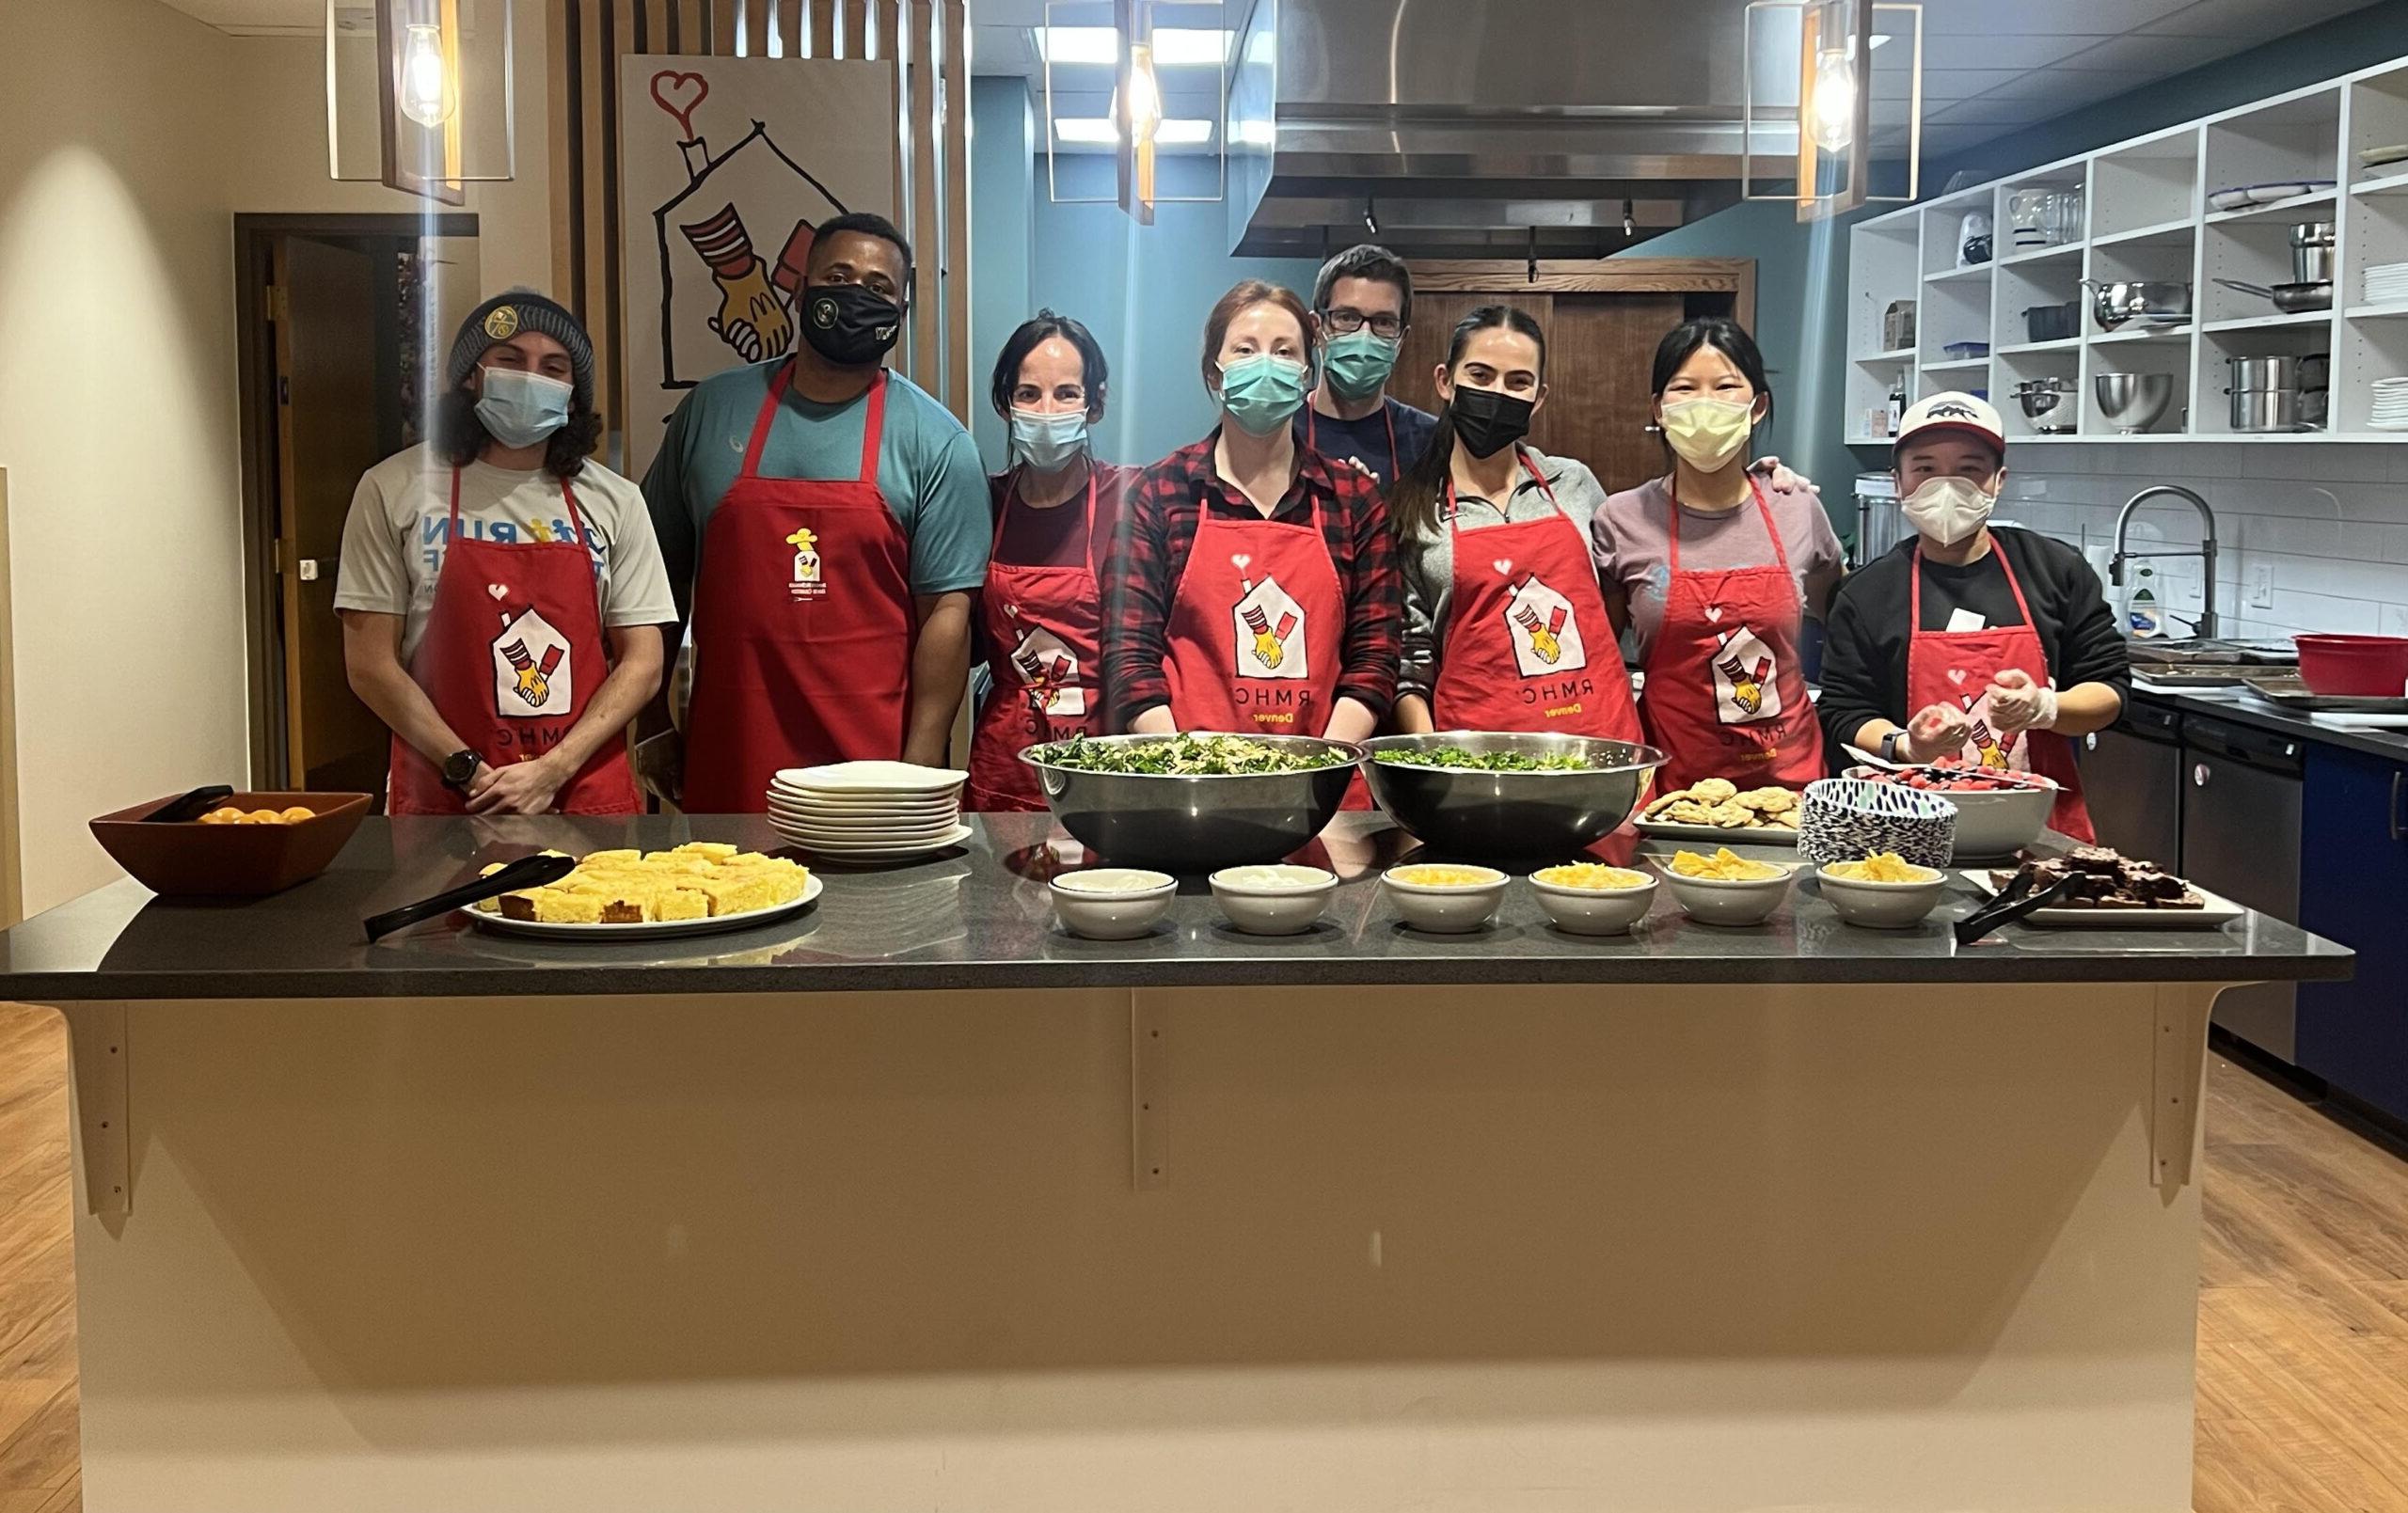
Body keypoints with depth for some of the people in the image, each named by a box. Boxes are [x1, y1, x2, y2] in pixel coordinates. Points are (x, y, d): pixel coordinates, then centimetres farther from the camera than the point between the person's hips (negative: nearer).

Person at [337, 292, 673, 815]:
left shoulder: (614, 501, 5)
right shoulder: (395, 490, 1)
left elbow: (642, 663, 2)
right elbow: (371, 665, -2)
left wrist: (551, 772, -10)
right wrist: (469, 772, -10)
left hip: (589, 795, 1)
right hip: (444, 799, -1)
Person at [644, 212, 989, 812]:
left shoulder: (936, 441, 0)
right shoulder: (711, 408, 8)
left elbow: (947, 611, -4)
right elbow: (667, 572, 14)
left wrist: (920, 767, -10)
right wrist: (655, 727, 13)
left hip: (869, 758, -2)